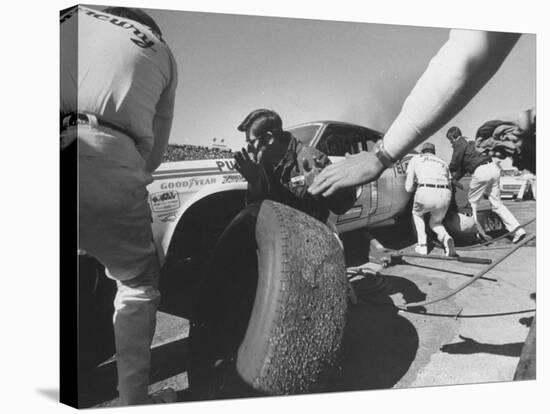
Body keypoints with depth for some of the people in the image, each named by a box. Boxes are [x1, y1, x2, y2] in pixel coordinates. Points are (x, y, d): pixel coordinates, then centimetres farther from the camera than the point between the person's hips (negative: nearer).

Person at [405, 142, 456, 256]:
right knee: (435, 222, 28)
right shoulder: (443, 163, 31)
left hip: (425, 192, -3)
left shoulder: (415, 159, 23)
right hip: (445, 195, 3)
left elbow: (408, 188, 18)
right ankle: (446, 237, -4)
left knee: (417, 213, 31)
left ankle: (422, 245, 17)